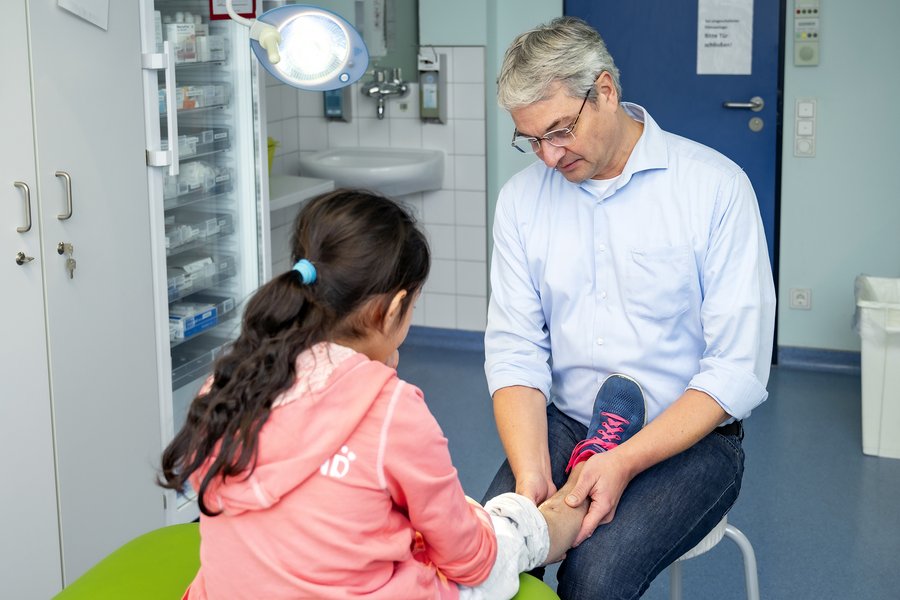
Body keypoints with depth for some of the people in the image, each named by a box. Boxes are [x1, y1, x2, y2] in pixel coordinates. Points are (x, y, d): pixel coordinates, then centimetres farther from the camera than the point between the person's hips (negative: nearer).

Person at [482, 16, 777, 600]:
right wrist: (531, 474, -19)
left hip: (687, 437, -3)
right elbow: (515, 354, -1)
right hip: (562, 427, 3)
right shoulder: (522, 197, 3)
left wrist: (627, 462, -23)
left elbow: (738, 370, -13)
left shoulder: (717, 186, -10)